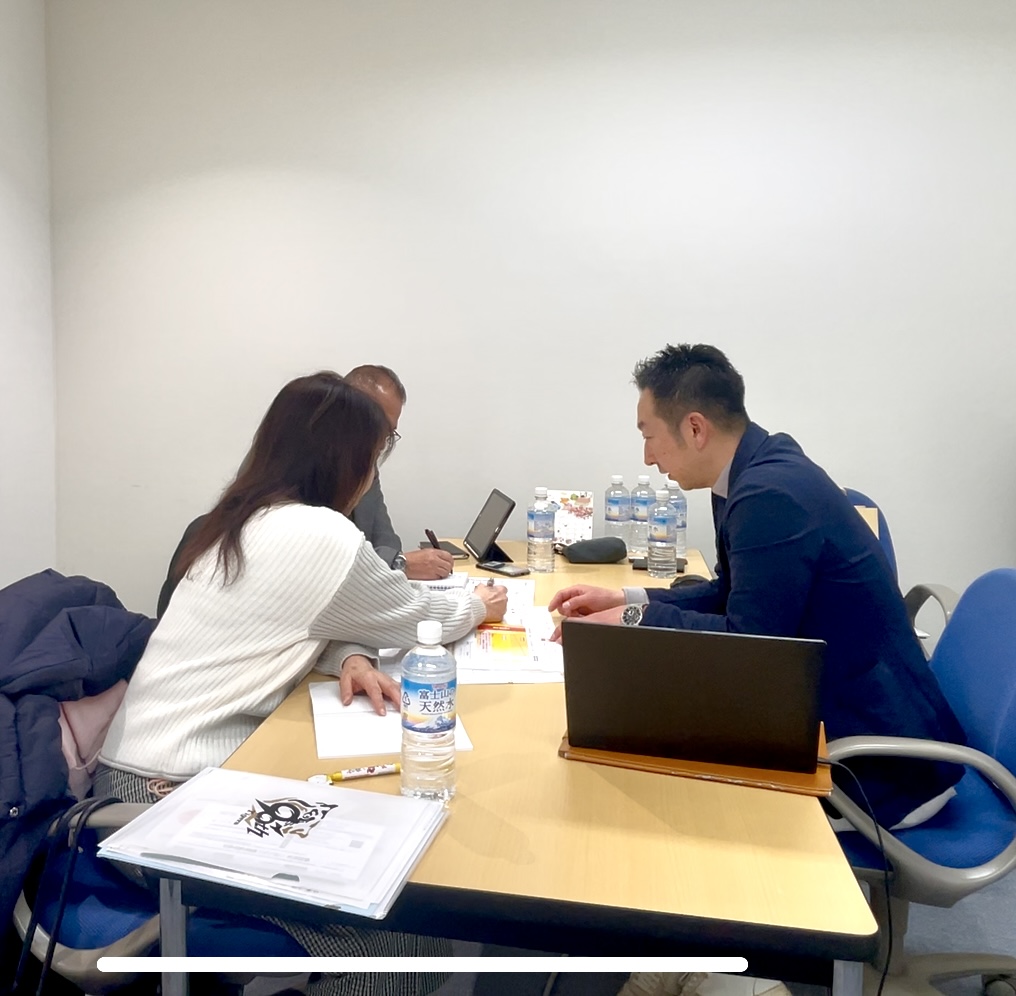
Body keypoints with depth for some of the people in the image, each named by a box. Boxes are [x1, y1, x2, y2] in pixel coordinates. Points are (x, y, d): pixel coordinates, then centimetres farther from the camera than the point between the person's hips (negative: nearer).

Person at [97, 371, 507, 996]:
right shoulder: (317, 535, -19)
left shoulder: (245, 522, 9)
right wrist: (477, 607, 16)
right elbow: (413, 617, -4)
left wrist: (349, 658, -7)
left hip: (152, 766, 9)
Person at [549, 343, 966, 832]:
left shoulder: (771, 494, -26)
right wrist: (626, 599, 5)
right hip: (838, 712, 8)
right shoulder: (761, 468, 2)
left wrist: (635, 619, -13)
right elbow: (731, 593, 11)